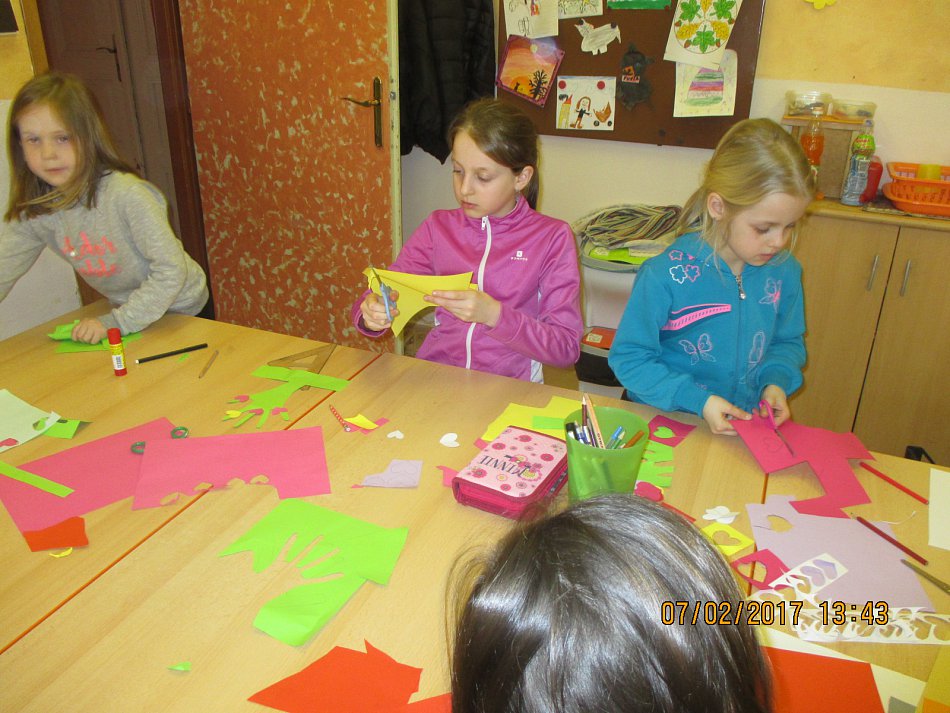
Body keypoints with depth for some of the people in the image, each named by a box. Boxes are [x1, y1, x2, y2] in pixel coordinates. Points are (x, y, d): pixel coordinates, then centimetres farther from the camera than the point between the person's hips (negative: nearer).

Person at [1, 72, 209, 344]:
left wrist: (116, 322, -25)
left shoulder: (126, 194, -27)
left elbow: (171, 270, -27)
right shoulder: (31, 214, -9)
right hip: (128, 310, 5)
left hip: (182, 310, -5)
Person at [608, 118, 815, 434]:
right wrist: (697, 401, -20)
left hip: (749, 428, 3)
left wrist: (775, 381, -5)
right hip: (665, 426, -2)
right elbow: (629, 358, -12)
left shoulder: (784, 271, -1)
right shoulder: (666, 275, -17)